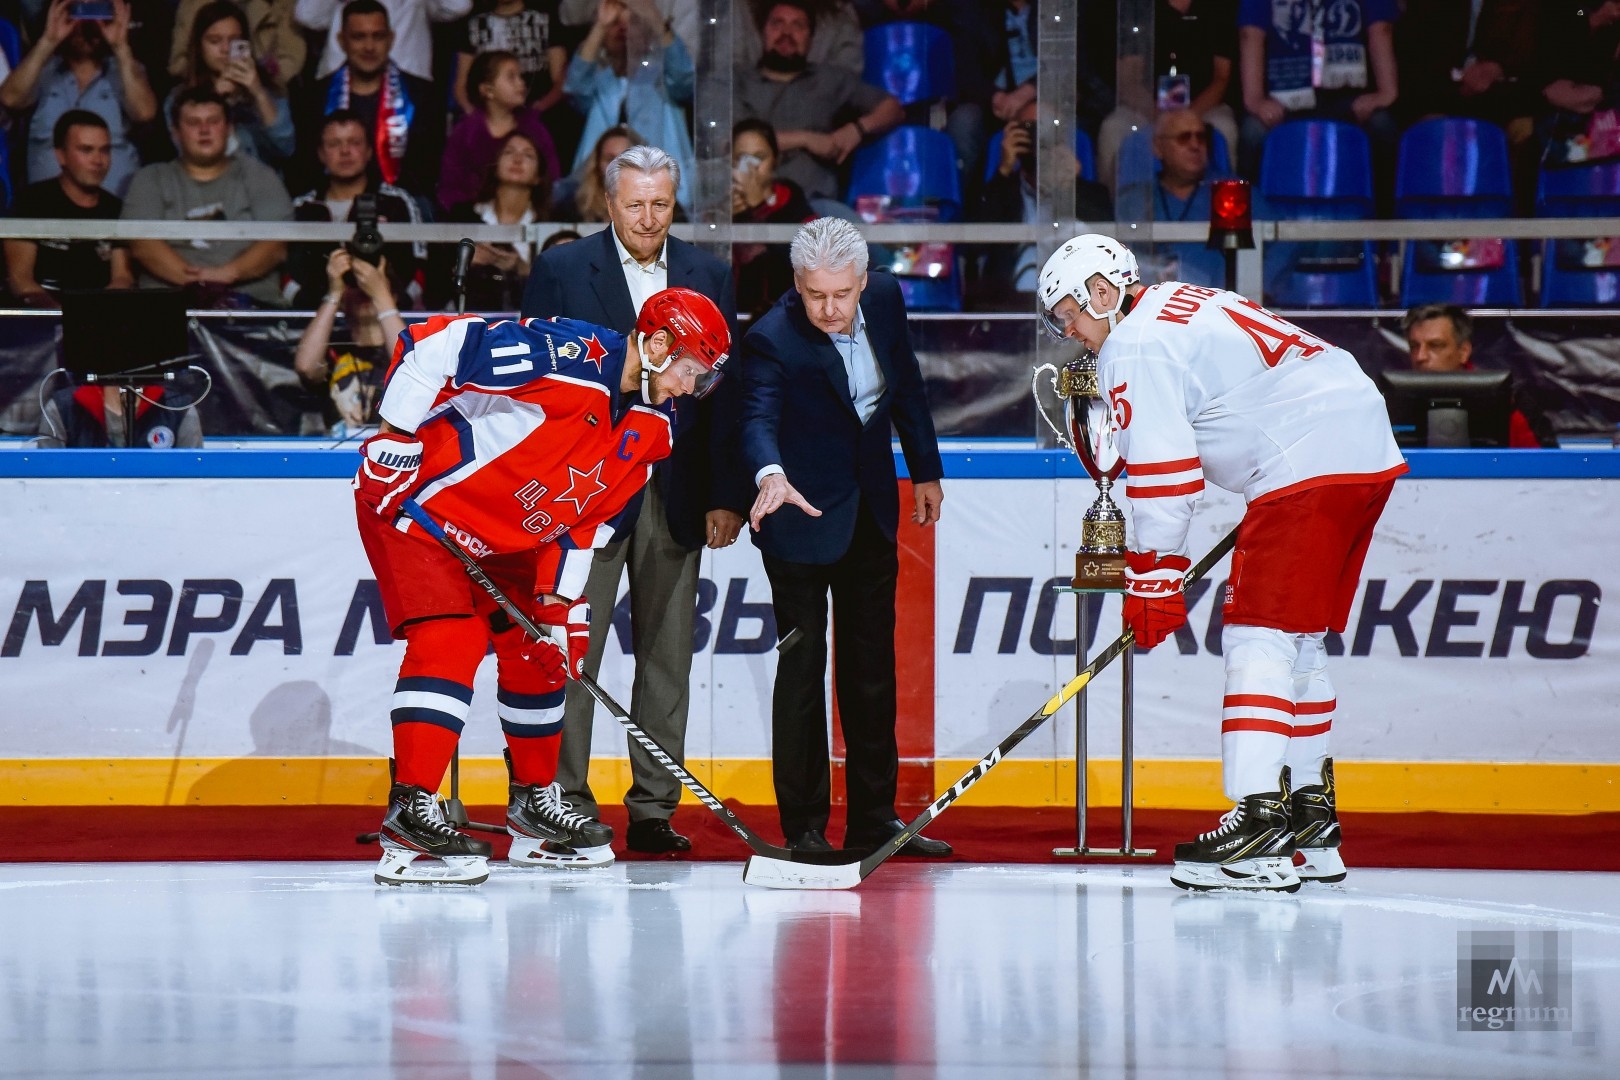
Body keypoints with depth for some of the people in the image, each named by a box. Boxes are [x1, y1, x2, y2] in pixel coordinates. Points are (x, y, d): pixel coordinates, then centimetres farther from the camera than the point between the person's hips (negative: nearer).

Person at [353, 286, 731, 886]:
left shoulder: (653, 427, 1)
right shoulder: (567, 356, -27)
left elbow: (590, 519, 7)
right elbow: (431, 344, -28)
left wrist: (558, 598, -1)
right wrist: (396, 437, -25)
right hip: (412, 500, -9)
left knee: (540, 646, 10)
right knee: (449, 640, -20)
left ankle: (535, 801, 25)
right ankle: (410, 813, -22)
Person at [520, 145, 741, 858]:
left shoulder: (708, 278, 9)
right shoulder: (561, 271, 0)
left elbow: (726, 393, 9)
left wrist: (725, 496, 2)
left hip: (676, 497, 3)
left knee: (667, 657, 6)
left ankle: (653, 806, 12)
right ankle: (567, 805, 3)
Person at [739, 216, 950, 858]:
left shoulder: (884, 299, -6)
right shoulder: (772, 340, -23)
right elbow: (758, 418, -38)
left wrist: (925, 469, 16)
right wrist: (771, 475, -58)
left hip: (872, 510, 6)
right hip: (803, 516, -6)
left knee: (872, 667, 13)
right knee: (802, 667, -6)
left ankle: (873, 818, 22)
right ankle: (804, 825, 2)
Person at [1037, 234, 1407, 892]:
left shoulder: (1133, 347, -5)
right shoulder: (1186, 304, 24)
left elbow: (1162, 474, -10)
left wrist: (1153, 580, -6)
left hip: (1307, 462, -10)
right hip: (1366, 441, 10)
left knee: (1258, 635, -12)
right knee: (1299, 637, 18)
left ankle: (1256, 823, -21)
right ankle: (1309, 809, 24)